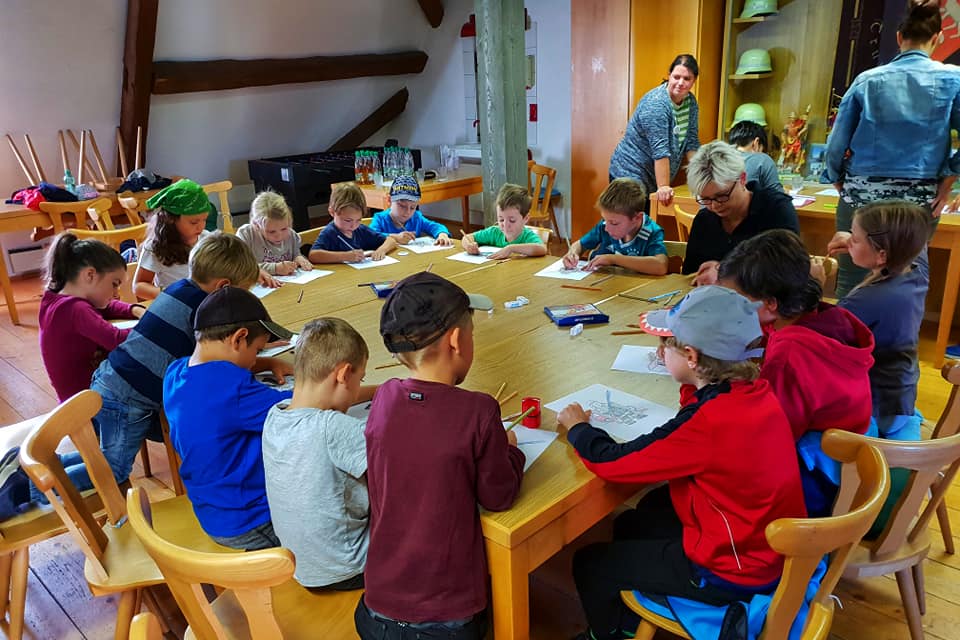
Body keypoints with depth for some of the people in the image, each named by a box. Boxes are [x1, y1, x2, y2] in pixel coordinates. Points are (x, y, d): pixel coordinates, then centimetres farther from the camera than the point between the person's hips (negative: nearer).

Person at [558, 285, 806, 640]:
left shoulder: (706, 424, -33)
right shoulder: (756, 391, -9)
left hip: (732, 572, -9)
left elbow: (610, 462, -26)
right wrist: (691, 384, -6)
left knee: (590, 564, 6)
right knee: (631, 525, 26)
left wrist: (578, 427, -7)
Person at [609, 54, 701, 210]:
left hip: (653, 180, 8)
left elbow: (692, 142, 7)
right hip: (630, 176, -7)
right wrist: (663, 187, -28)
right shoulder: (656, 103, -19)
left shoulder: (691, 102, 6)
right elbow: (660, 150, -25)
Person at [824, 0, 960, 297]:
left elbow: (835, 146, 0)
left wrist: (843, 185, 14)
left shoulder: (867, 80, 3)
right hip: (919, 201, 0)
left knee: (850, 284, 8)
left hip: (861, 198, 0)